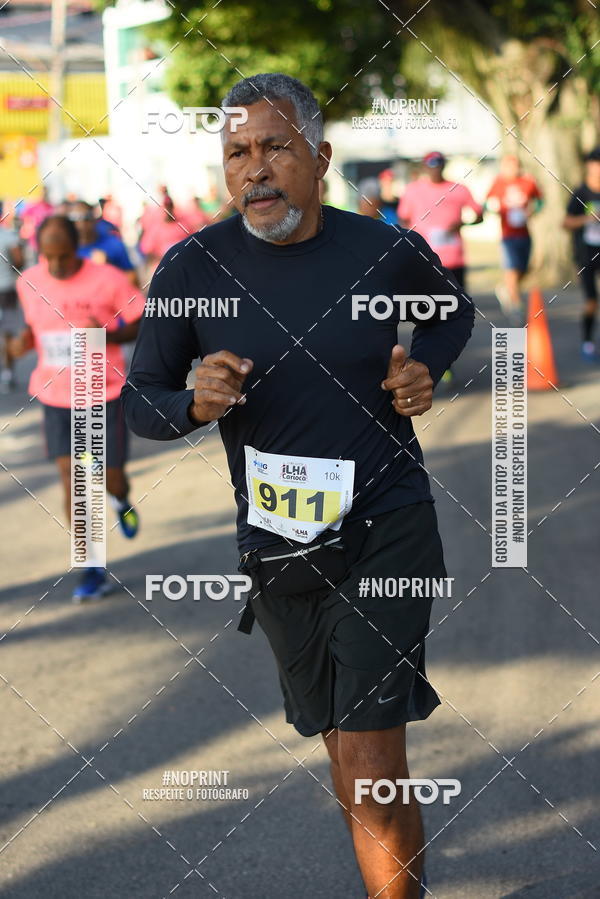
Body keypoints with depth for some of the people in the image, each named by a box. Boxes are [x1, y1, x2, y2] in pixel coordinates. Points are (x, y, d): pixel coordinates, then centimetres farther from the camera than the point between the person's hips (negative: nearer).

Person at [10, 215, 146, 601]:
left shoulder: (108, 280, -14)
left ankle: (122, 500, 45)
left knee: (111, 478, 5)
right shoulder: (29, 283, -1)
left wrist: (108, 334, -26)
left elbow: (145, 325, -8)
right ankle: (93, 571, 1)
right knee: (72, 481, -6)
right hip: (56, 396, 2)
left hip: (106, 395, -2)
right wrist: (25, 339, -7)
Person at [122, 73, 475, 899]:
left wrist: (426, 368, -4)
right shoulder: (194, 267, -7)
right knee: (342, 743, 20)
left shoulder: (389, 253, -6)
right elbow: (139, 402, 1)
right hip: (277, 548, 3)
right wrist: (197, 404, -21)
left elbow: (456, 312, 17)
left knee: (370, 768, -14)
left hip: (386, 530, -2)